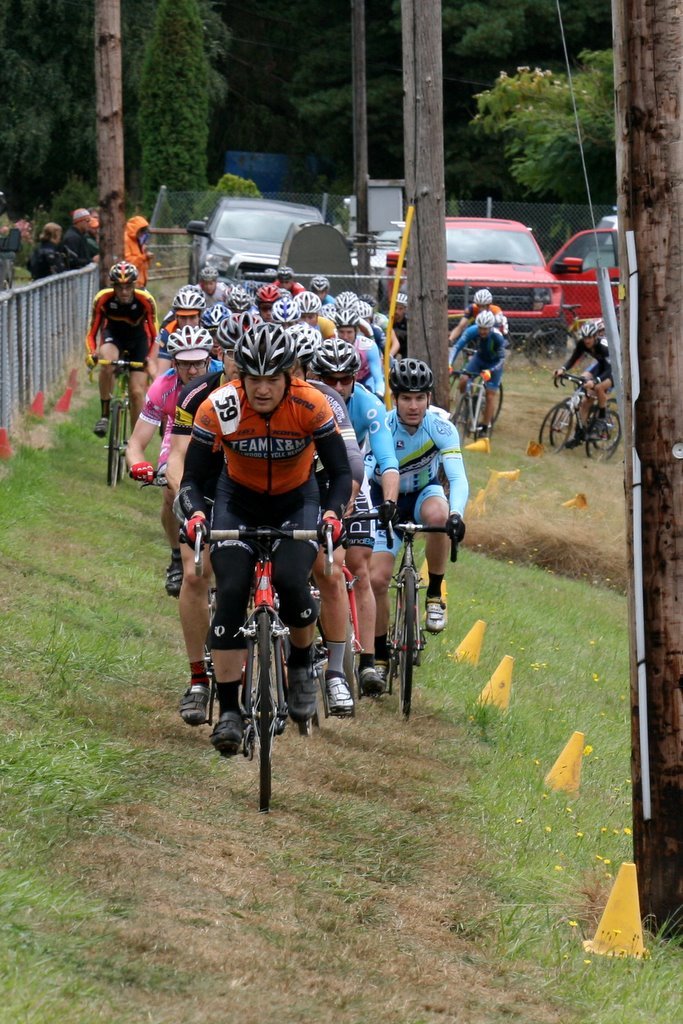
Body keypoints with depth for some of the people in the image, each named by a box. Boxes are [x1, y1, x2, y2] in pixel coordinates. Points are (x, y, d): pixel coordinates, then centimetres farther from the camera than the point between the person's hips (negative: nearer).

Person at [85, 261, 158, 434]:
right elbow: (92, 332, -17)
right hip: (113, 335, 0)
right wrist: (91, 354, -36)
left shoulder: (145, 300, -28)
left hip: (138, 339, 0)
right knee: (106, 363, -36)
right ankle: (104, 415, -23)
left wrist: (152, 358, -34)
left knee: (137, 392, -7)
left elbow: (154, 334, -18)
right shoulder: (102, 299, -26)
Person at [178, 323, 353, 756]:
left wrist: (333, 512, -39)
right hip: (239, 501, 1)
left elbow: (341, 471, -19)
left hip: (296, 501, -1)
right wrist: (195, 514, -40)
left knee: (291, 581, -25)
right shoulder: (219, 408, -25)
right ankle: (229, 711, -11)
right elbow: (192, 478, -19)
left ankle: (303, 665, 6)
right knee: (231, 593, -18)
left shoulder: (311, 405, -25)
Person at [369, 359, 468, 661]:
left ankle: (434, 595, -16)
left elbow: (458, 478, -34)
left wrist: (456, 514, -54)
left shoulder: (441, 428, -24)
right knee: (376, 578, -14)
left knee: (437, 514, -38)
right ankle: (379, 655, 7)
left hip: (424, 492, 0)